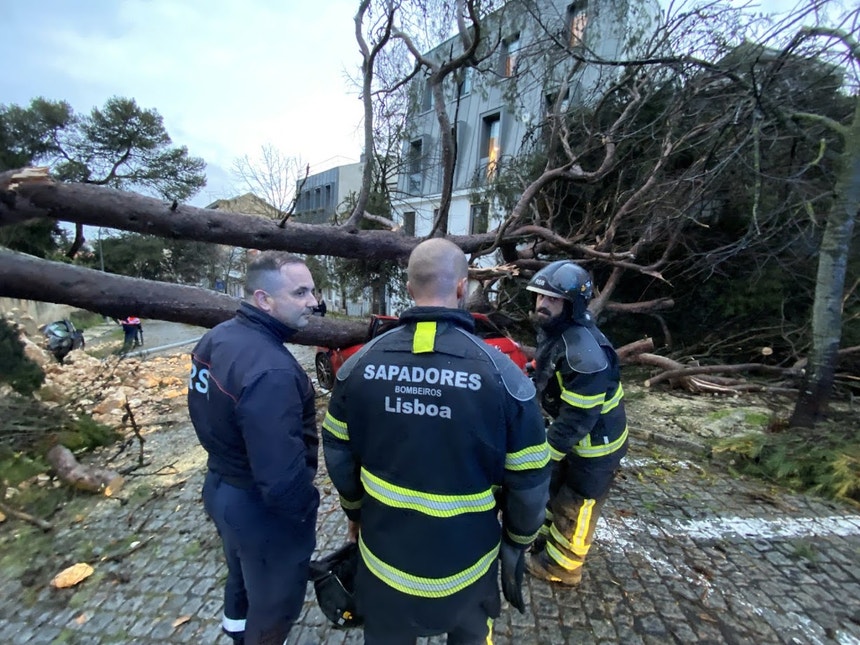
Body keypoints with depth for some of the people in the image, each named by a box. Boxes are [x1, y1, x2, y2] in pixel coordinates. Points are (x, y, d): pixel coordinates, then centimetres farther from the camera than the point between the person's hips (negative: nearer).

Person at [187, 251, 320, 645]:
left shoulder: (217, 338, -5)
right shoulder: (271, 370, -36)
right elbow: (281, 478, -36)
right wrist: (305, 511, -16)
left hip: (221, 488, 9)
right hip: (263, 508, -9)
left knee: (242, 576, 37)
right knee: (273, 605, 21)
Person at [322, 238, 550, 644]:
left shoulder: (359, 364, -14)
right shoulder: (500, 372, -22)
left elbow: (338, 453, -2)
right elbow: (529, 479, -12)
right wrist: (519, 538, 8)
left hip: (384, 552, 2)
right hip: (464, 560, -1)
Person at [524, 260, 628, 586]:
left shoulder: (584, 350, -35)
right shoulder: (552, 330, -4)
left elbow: (578, 416, -31)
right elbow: (546, 383, 10)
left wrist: (547, 453, -23)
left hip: (596, 442, -9)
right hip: (575, 433, 9)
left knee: (574, 507, 13)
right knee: (554, 490, 27)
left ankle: (561, 567, 37)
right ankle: (547, 538, 51)